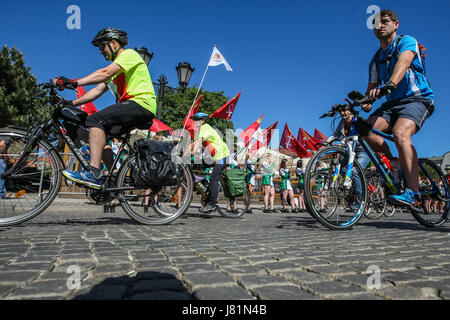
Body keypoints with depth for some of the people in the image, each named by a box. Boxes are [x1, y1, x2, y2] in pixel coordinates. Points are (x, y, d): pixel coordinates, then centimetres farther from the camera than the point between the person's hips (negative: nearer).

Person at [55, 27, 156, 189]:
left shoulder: (129, 54, -1)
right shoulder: (115, 68, 28)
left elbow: (105, 73, -19)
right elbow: (98, 90, 19)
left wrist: (74, 82, -26)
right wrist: (72, 103, 9)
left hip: (141, 103, -10)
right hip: (129, 106, 10)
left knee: (96, 120, -22)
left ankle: (94, 174, -29)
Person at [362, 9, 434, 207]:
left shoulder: (407, 42, -1)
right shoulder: (376, 59, 17)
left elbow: (403, 63, -24)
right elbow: (372, 88, 13)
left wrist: (389, 84, -44)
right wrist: (366, 102, -9)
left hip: (417, 99, -5)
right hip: (392, 103, 5)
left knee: (400, 133, -34)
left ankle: (412, 190, -33)